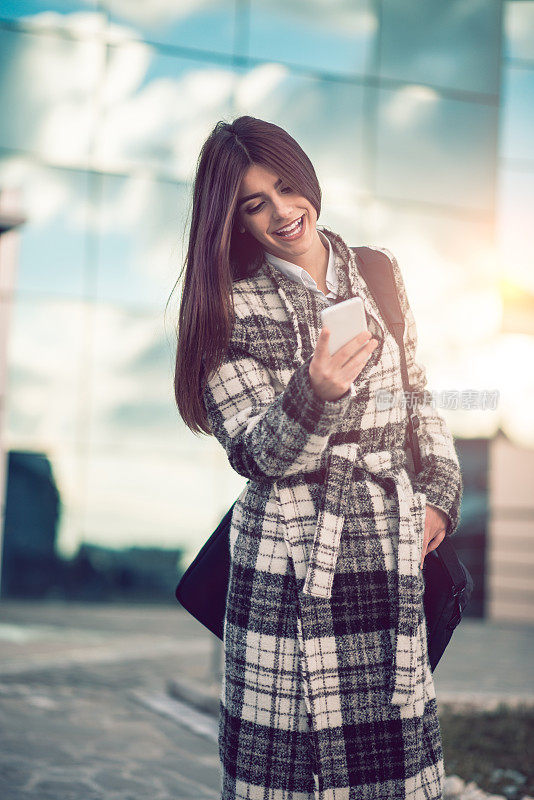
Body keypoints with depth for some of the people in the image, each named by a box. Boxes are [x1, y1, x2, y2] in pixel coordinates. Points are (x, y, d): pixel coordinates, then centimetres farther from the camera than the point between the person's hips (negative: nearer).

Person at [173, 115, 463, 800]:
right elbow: (258, 454, -9)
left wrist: (439, 493, 9)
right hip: (289, 558, -3)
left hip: (391, 546, 3)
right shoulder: (233, 307, -3)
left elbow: (416, 390, 19)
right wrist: (317, 394, -27)